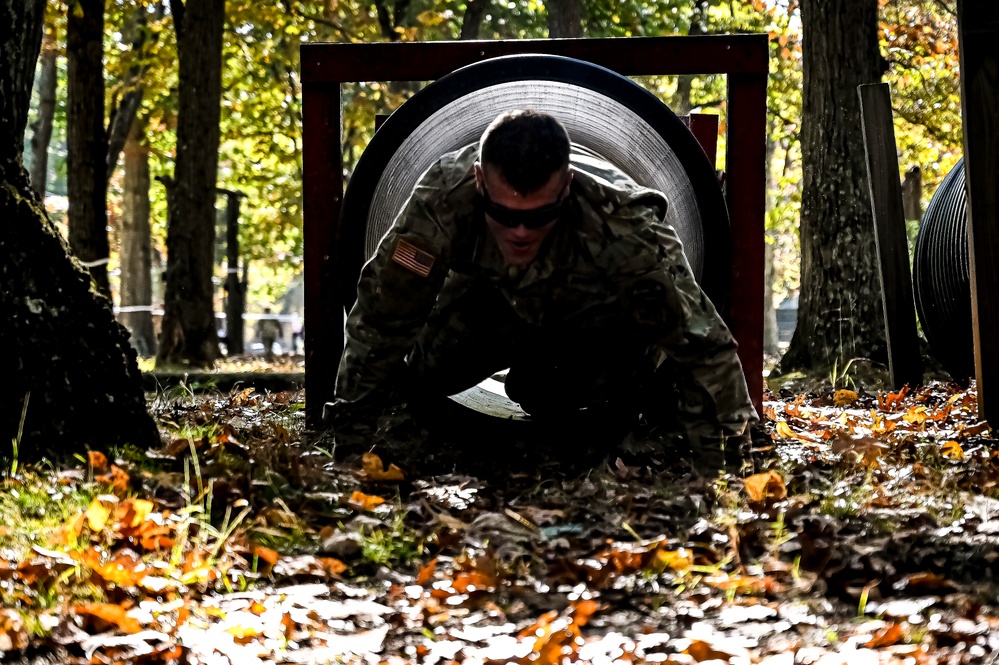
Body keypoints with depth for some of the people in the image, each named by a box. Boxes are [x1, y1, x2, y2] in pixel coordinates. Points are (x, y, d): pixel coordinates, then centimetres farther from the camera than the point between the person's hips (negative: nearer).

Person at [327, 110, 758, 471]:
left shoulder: (623, 227, -43)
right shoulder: (443, 199, -38)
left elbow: (704, 346, -36)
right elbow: (380, 317, -24)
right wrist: (350, 430, -18)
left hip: (600, 312, -2)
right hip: (493, 292, 2)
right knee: (429, 366, -16)